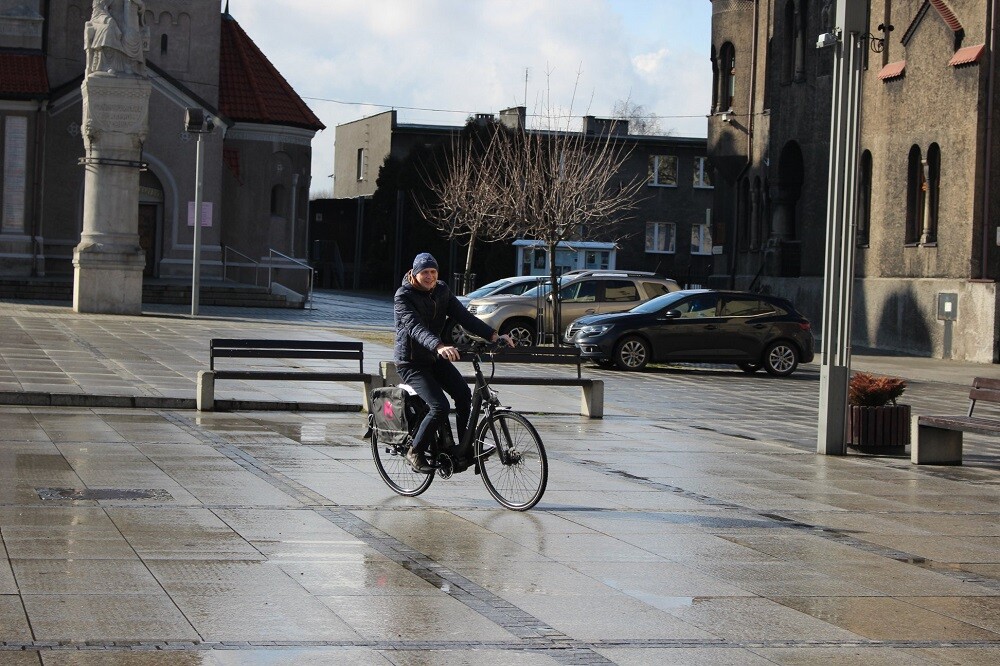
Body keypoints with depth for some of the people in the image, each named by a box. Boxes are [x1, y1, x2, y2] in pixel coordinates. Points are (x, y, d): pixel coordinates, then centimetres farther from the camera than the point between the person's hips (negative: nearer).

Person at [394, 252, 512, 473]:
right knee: (440, 407, -22)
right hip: (411, 362, -6)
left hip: (434, 358, 6)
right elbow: (415, 327, -33)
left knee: (464, 395, -14)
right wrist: (439, 346, -51)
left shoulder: (442, 291, 3)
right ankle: (415, 452, -5)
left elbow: (463, 316, -6)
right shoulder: (403, 296, -17)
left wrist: (493, 335, -19)